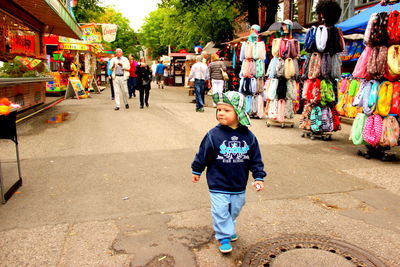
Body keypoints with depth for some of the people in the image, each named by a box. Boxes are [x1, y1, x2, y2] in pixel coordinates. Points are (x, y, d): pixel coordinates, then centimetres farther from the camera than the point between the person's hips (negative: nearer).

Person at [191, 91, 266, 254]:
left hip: (239, 185, 3)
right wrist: (196, 171, 4)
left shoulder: (248, 136, -8)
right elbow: (202, 155, -4)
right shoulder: (214, 134, -16)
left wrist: (259, 177, -3)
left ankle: (229, 228, 46)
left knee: (235, 209, 20)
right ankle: (223, 237, 22)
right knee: (220, 211, 1)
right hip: (218, 185, -3)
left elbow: (256, 159, 0)